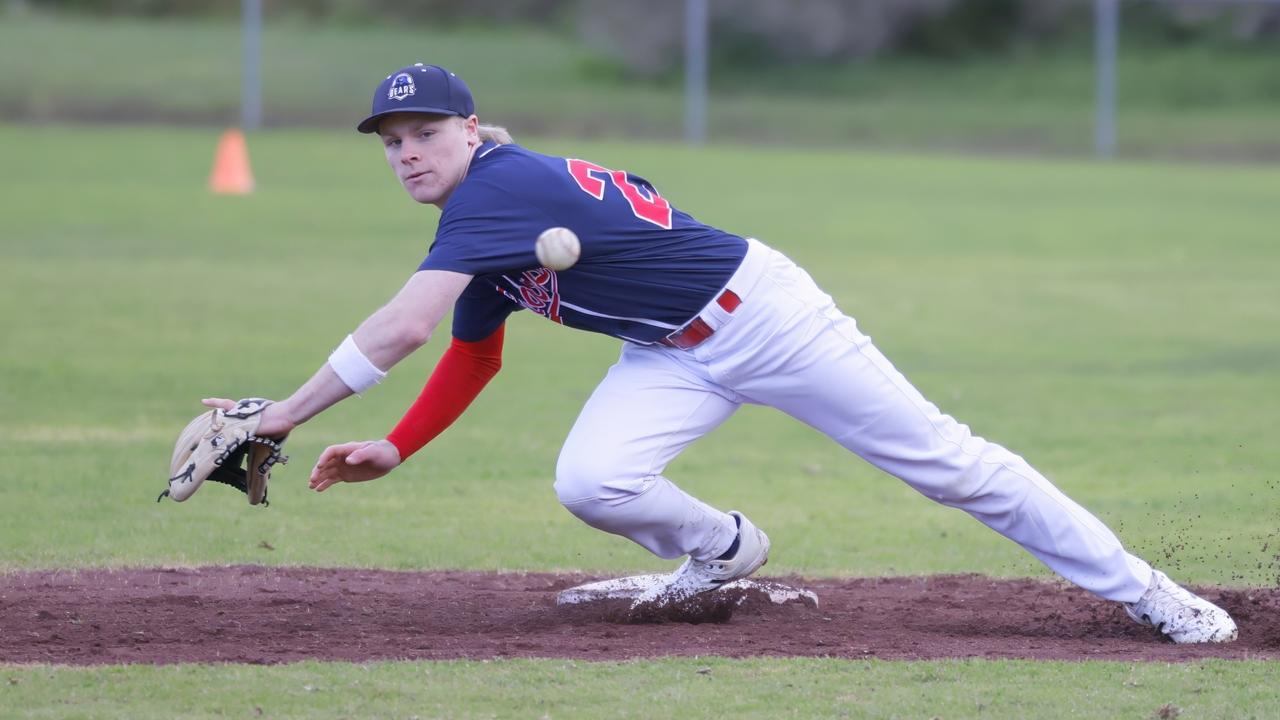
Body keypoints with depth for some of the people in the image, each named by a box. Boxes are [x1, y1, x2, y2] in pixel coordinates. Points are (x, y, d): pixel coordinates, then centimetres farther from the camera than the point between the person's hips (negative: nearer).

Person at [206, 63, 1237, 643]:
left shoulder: (502, 185, -24)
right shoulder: (476, 223, 5)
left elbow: (401, 330, -31)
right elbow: (473, 359, 16)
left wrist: (279, 416, -25)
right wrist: (394, 451, 3)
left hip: (760, 310, -8)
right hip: (677, 358, 8)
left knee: (943, 459, -5)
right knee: (591, 483, -17)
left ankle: (1142, 591, 3)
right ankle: (720, 551, 13)